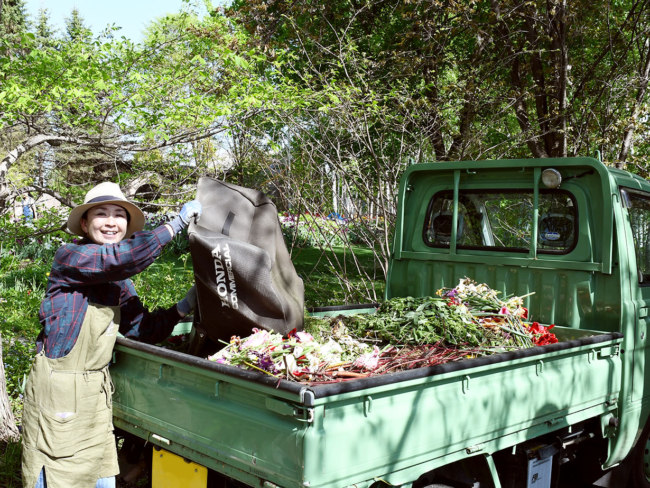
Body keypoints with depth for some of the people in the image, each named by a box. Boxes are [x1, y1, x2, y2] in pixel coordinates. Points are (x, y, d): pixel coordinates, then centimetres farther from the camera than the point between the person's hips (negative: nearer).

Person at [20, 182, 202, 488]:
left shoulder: (120, 283, 10)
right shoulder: (69, 257, -13)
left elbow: (143, 328, 6)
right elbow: (122, 257, -31)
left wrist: (185, 306, -7)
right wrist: (177, 223, -25)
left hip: (96, 391, 7)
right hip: (58, 390, -7)